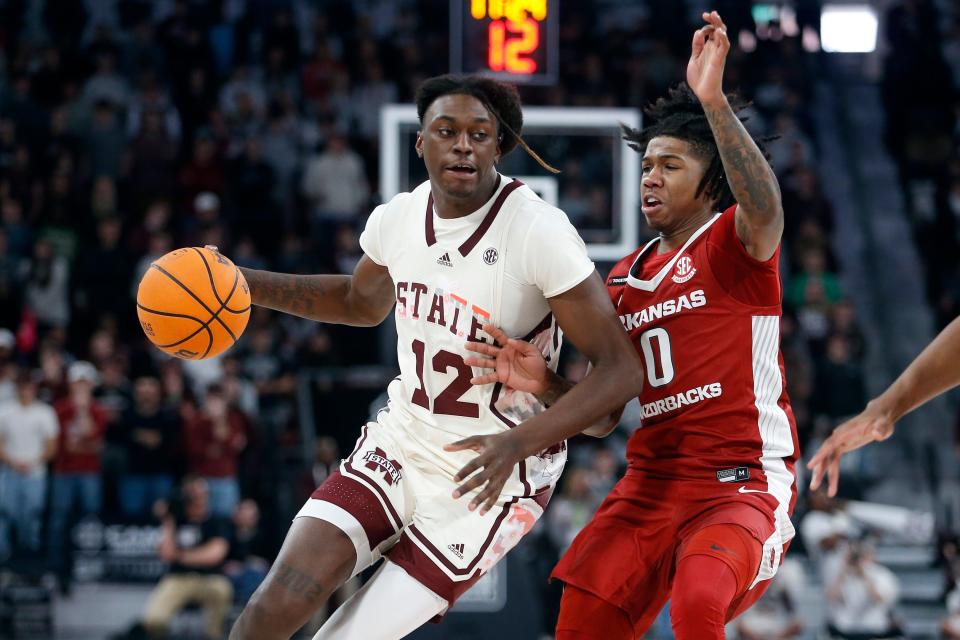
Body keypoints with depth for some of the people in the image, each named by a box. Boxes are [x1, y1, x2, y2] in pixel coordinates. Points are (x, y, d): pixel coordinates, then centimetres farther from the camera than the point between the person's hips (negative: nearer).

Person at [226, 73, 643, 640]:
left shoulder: (538, 231, -22)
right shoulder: (398, 217, -2)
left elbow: (622, 370, -21)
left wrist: (518, 444, -33)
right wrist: (242, 284, 10)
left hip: (491, 478, -5)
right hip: (403, 440, 5)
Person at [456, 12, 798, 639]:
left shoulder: (736, 243, -3)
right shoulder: (625, 279, 16)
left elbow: (765, 207, -30)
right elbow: (603, 414, 18)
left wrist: (713, 101, -40)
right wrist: (545, 386, -3)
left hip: (744, 484, -7)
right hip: (652, 481, 7)